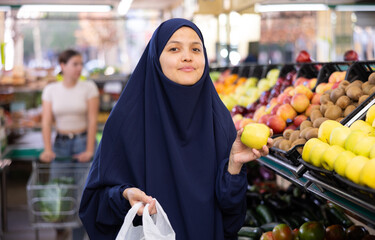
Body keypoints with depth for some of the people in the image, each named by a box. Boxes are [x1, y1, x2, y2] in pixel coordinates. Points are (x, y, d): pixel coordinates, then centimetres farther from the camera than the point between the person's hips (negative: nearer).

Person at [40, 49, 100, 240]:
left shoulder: (89, 88, -4)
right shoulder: (51, 90, 1)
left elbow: (92, 120, -8)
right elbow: (46, 122, -5)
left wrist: (89, 150, -16)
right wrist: (47, 149, -17)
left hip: (83, 141, -2)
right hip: (61, 143, 2)